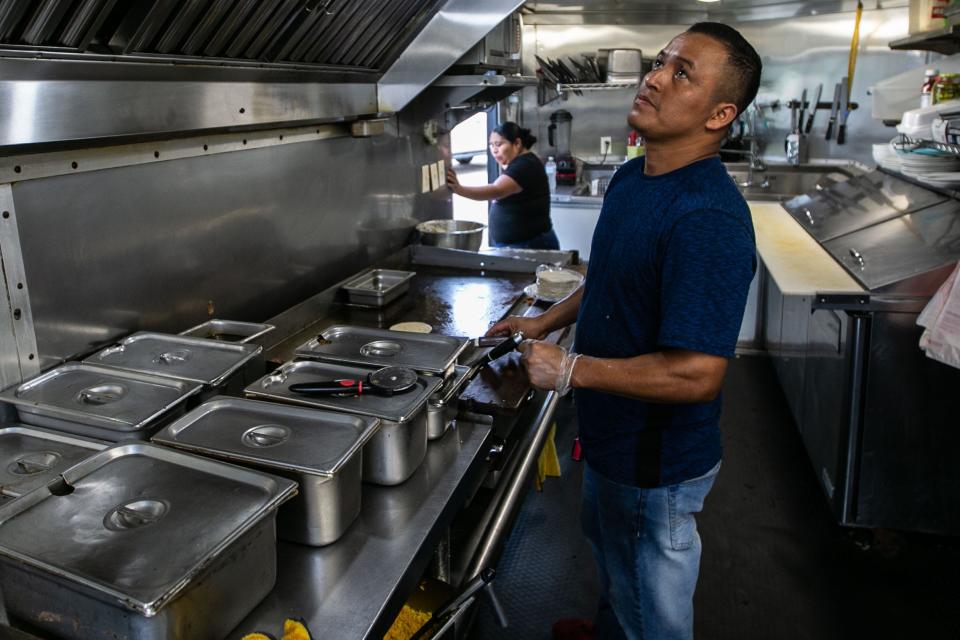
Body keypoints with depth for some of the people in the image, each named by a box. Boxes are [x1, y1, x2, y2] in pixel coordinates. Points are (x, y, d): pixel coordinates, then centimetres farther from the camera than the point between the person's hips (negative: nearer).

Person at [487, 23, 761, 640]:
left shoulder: (708, 219, -32)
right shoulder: (629, 179, 0)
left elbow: (698, 374, -35)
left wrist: (570, 369, -27)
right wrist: (545, 322, 7)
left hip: (657, 466, -10)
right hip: (612, 440, 10)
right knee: (606, 543, 35)